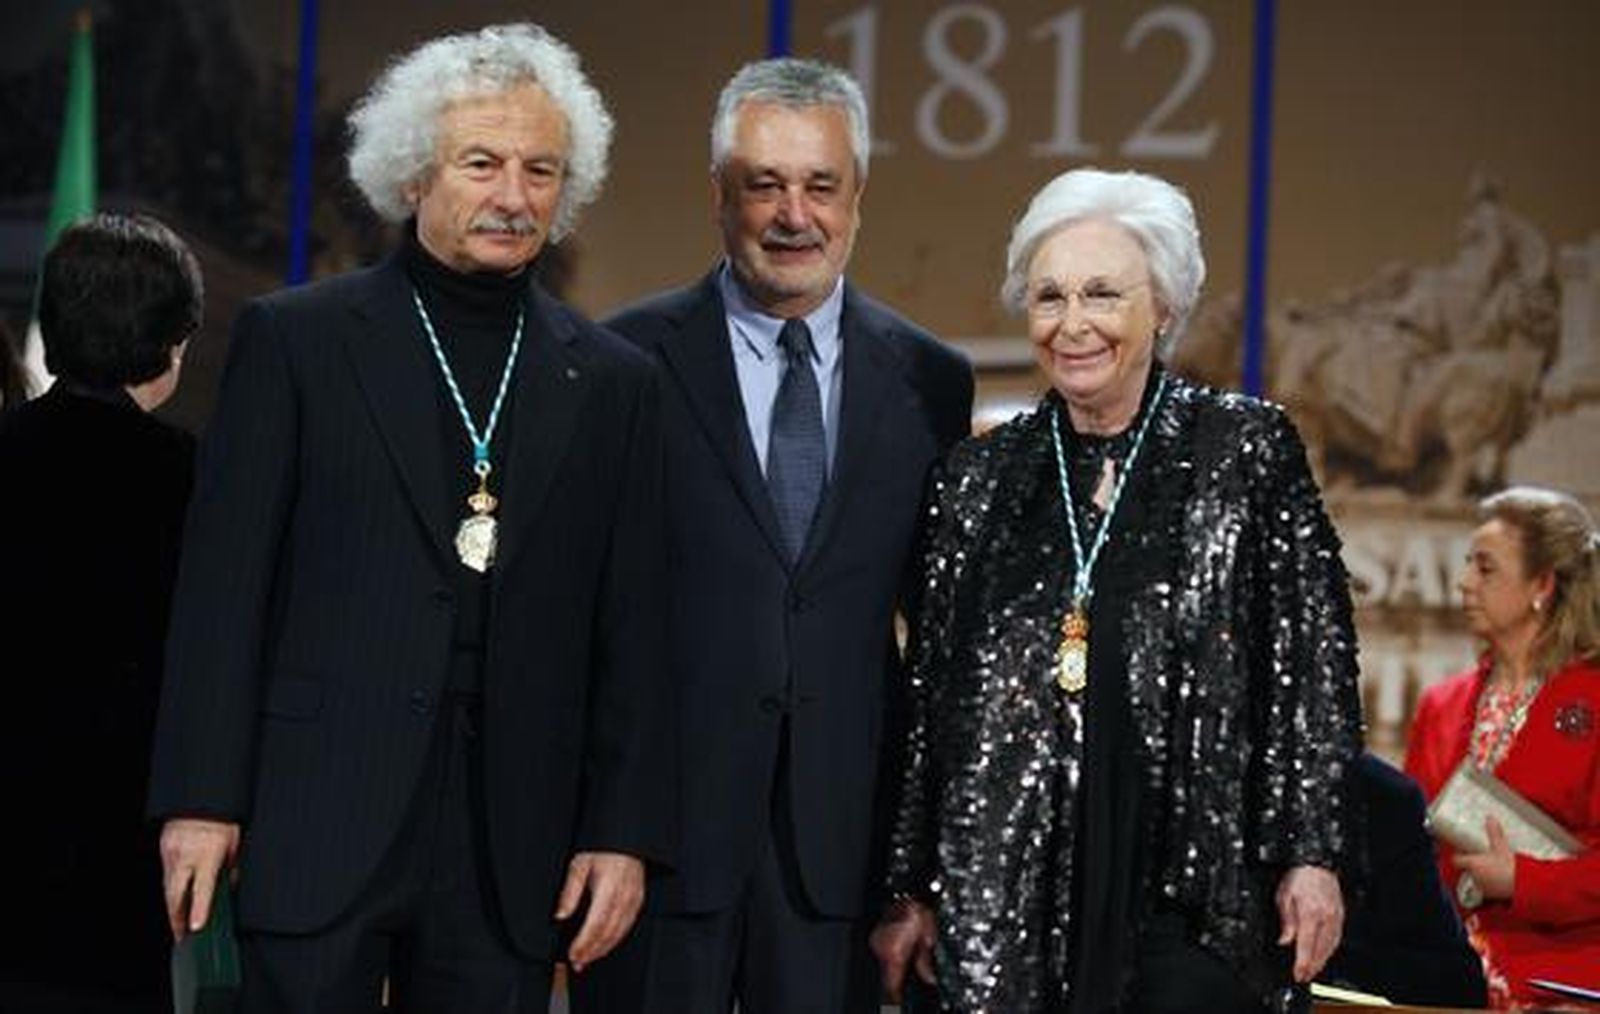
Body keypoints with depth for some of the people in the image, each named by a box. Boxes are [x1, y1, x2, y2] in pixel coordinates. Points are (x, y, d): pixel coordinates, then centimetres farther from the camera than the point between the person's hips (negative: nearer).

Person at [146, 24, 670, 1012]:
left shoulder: (614, 381, 10)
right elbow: (223, 586, 0)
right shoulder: (294, 339, 3)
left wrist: (625, 831, 3)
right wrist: (200, 801, -6)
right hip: (322, 814, -2)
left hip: (515, 845, 2)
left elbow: (630, 634, 9)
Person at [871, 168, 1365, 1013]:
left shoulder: (1248, 454, 2)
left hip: (1194, 888, -2)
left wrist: (1312, 857, -6)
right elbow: (929, 696, 12)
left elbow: (1315, 662, 0)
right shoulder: (977, 478, 10)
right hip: (1008, 896, 3)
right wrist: (912, 892, 11)